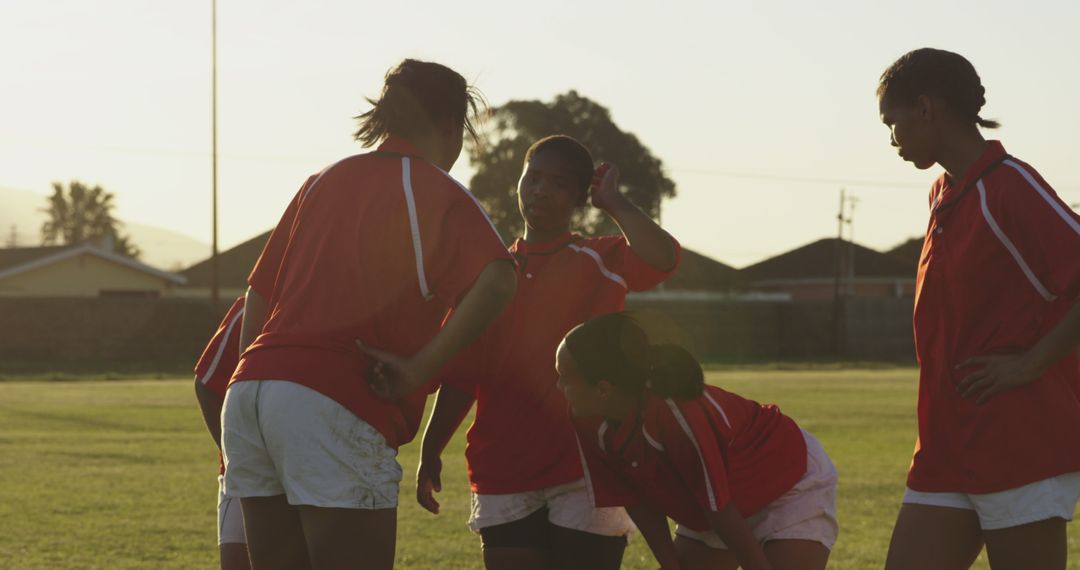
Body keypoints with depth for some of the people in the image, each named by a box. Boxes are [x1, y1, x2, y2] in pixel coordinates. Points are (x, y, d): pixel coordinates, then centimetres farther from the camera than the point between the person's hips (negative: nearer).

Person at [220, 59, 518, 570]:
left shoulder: (323, 181, 21)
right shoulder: (434, 190, 1)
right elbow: (495, 281, -18)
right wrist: (420, 367, -14)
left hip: (248, 392, 7)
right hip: (337, 409, -7)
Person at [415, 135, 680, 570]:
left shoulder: (602, 262, 3)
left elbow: (663, 257, -20)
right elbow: (460, 378, 14)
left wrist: (612, 202, -7)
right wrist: (431, 449, 4)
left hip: (583, 472, -3)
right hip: (504, 476, 3)